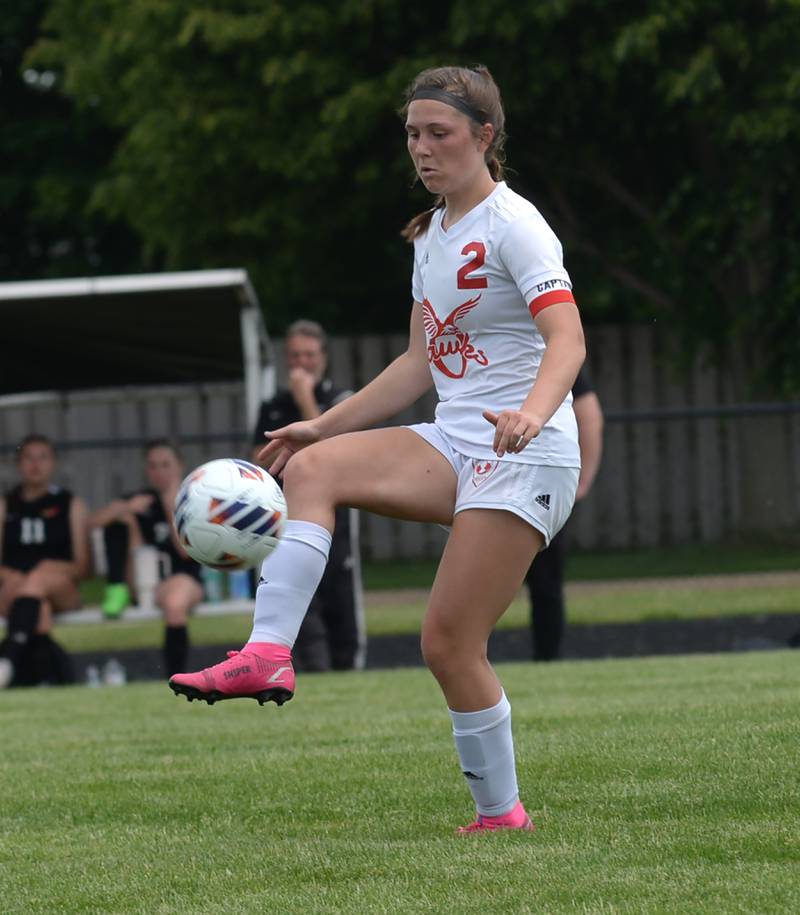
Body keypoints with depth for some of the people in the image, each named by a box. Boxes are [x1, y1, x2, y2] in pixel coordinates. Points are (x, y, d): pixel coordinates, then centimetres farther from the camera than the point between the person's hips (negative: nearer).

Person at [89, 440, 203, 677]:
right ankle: (116, 589, -15)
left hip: (186, 580, -4)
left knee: (175, 602, -42)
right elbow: (94, 521, -2)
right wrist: (125, 508, -20)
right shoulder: (143, 501, 14)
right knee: (120, 516, -5)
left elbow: (186, 550, -10)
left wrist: (172, 508, -13)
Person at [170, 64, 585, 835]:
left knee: (448, 642, -11)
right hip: (454, 444, 8)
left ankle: (502, 815, 3)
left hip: (524, 455, -8)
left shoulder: (511, 225, -11)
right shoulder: (432, 234, 15)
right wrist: (324, 424, 17)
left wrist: (533, 411, -43)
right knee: (313, 466, -17)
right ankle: (268, 654, -27)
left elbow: (567, 340, -23)